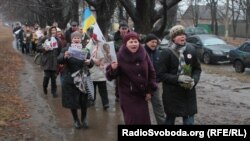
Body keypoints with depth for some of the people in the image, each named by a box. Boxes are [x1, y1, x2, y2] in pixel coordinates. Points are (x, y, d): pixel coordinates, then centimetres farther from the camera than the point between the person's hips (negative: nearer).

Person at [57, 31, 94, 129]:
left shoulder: (85, 50, 5)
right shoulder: (66, 49, 0)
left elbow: (91, 65, 0)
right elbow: (59, 61, -15)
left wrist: (89, 62, -24)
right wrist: (65, 56, -36)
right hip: (70, 80, -1)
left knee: (84, 101, 3)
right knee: (72, 101, 5)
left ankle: (84, 119, 27)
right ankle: (76, 120, 25)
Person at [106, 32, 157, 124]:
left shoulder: (144, 55, -2)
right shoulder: (121, 57, -11)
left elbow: (151, 72, 5)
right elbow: (111, 77, -10)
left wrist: (150, 91, 2)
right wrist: (113, 69, -33)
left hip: (142, 94, 4)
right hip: (127, 95, -4)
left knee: (144, 119, 13)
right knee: (132, 120, -4)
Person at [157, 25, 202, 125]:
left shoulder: (191, 50, 0)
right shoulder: (167, 53, -11)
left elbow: (197, 69, 10)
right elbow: (160, 74, -11)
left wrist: (194, 80, -10)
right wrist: (178, 78, -22)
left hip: (188, 93, 3)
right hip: (172, 94, -3)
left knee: (189, 121, 8)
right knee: (170, 119, 13)